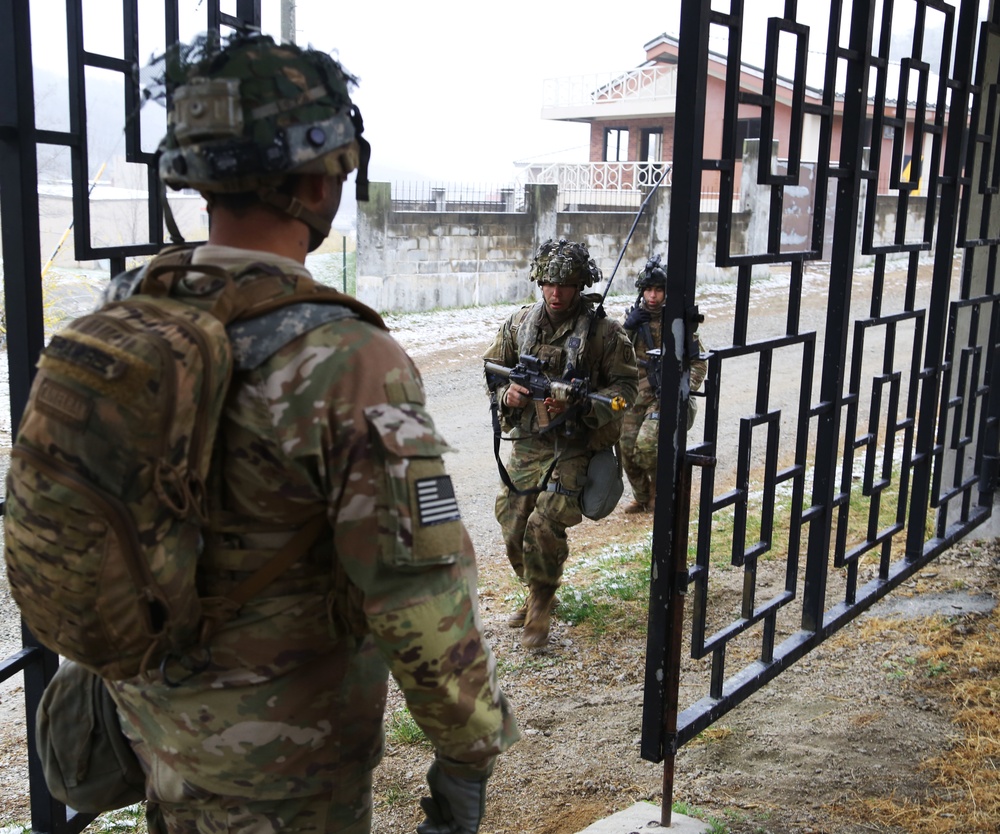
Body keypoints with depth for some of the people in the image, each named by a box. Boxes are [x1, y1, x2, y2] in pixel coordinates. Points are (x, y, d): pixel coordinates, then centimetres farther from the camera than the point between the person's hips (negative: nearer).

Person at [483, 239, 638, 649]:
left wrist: (578, 405, -19)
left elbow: (625, 385, -5)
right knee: (513, 527, 7)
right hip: (526, 445, 5)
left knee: (546, 523, -18)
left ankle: (541, 603, 6)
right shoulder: (520, 323, 4)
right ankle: (537, 592, 34)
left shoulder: (604, 331, -8)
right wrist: (506, 393, -7)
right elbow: (492, 368, 15)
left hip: (574, 448, -4)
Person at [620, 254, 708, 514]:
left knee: (646, 443, -21)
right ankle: (642, 498, 26)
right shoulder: (634, 316, 4)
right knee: (626, 448, 3)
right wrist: (628, 327, -17)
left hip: (664, 395, -4)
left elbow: (699, 362, -3)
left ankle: (659, 486, 9)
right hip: (636, 394, 4)